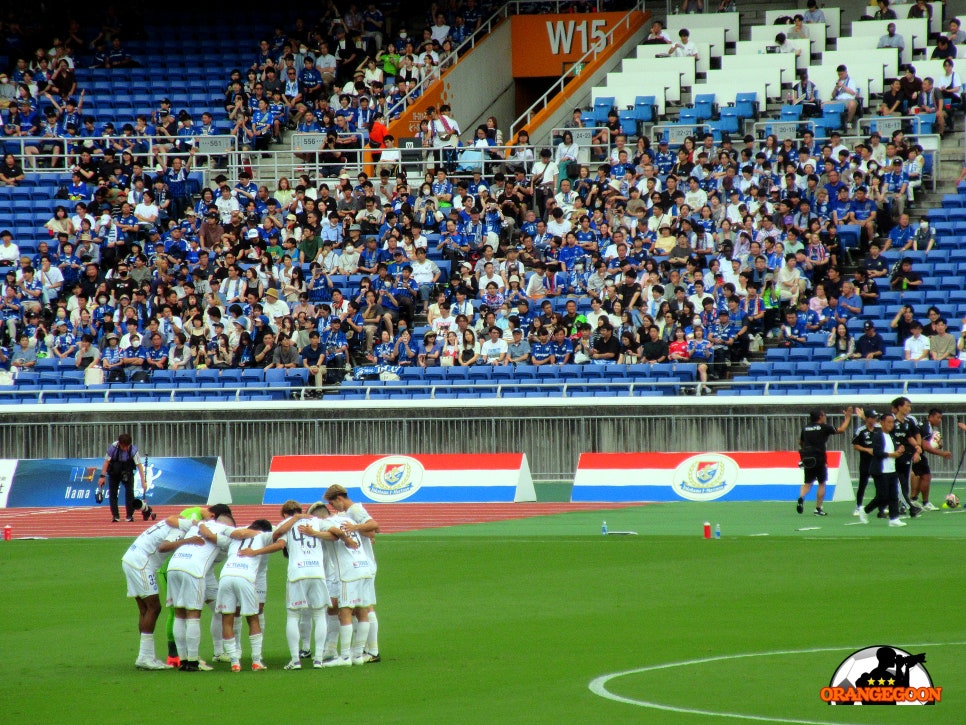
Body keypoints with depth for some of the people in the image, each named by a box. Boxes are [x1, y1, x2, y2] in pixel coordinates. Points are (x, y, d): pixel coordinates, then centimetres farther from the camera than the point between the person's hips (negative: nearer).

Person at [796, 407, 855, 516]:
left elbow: (800, 442, 20)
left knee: (807, 483, 9)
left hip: (807, 459, 4)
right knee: (822, 483, 9)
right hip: (819, 458, -4)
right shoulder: (824, 427, -4)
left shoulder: (805, 428, 9)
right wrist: (848, 417, 15)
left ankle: (801, 497, -22)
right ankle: (818, 508, 7)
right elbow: (841, 429, 3)